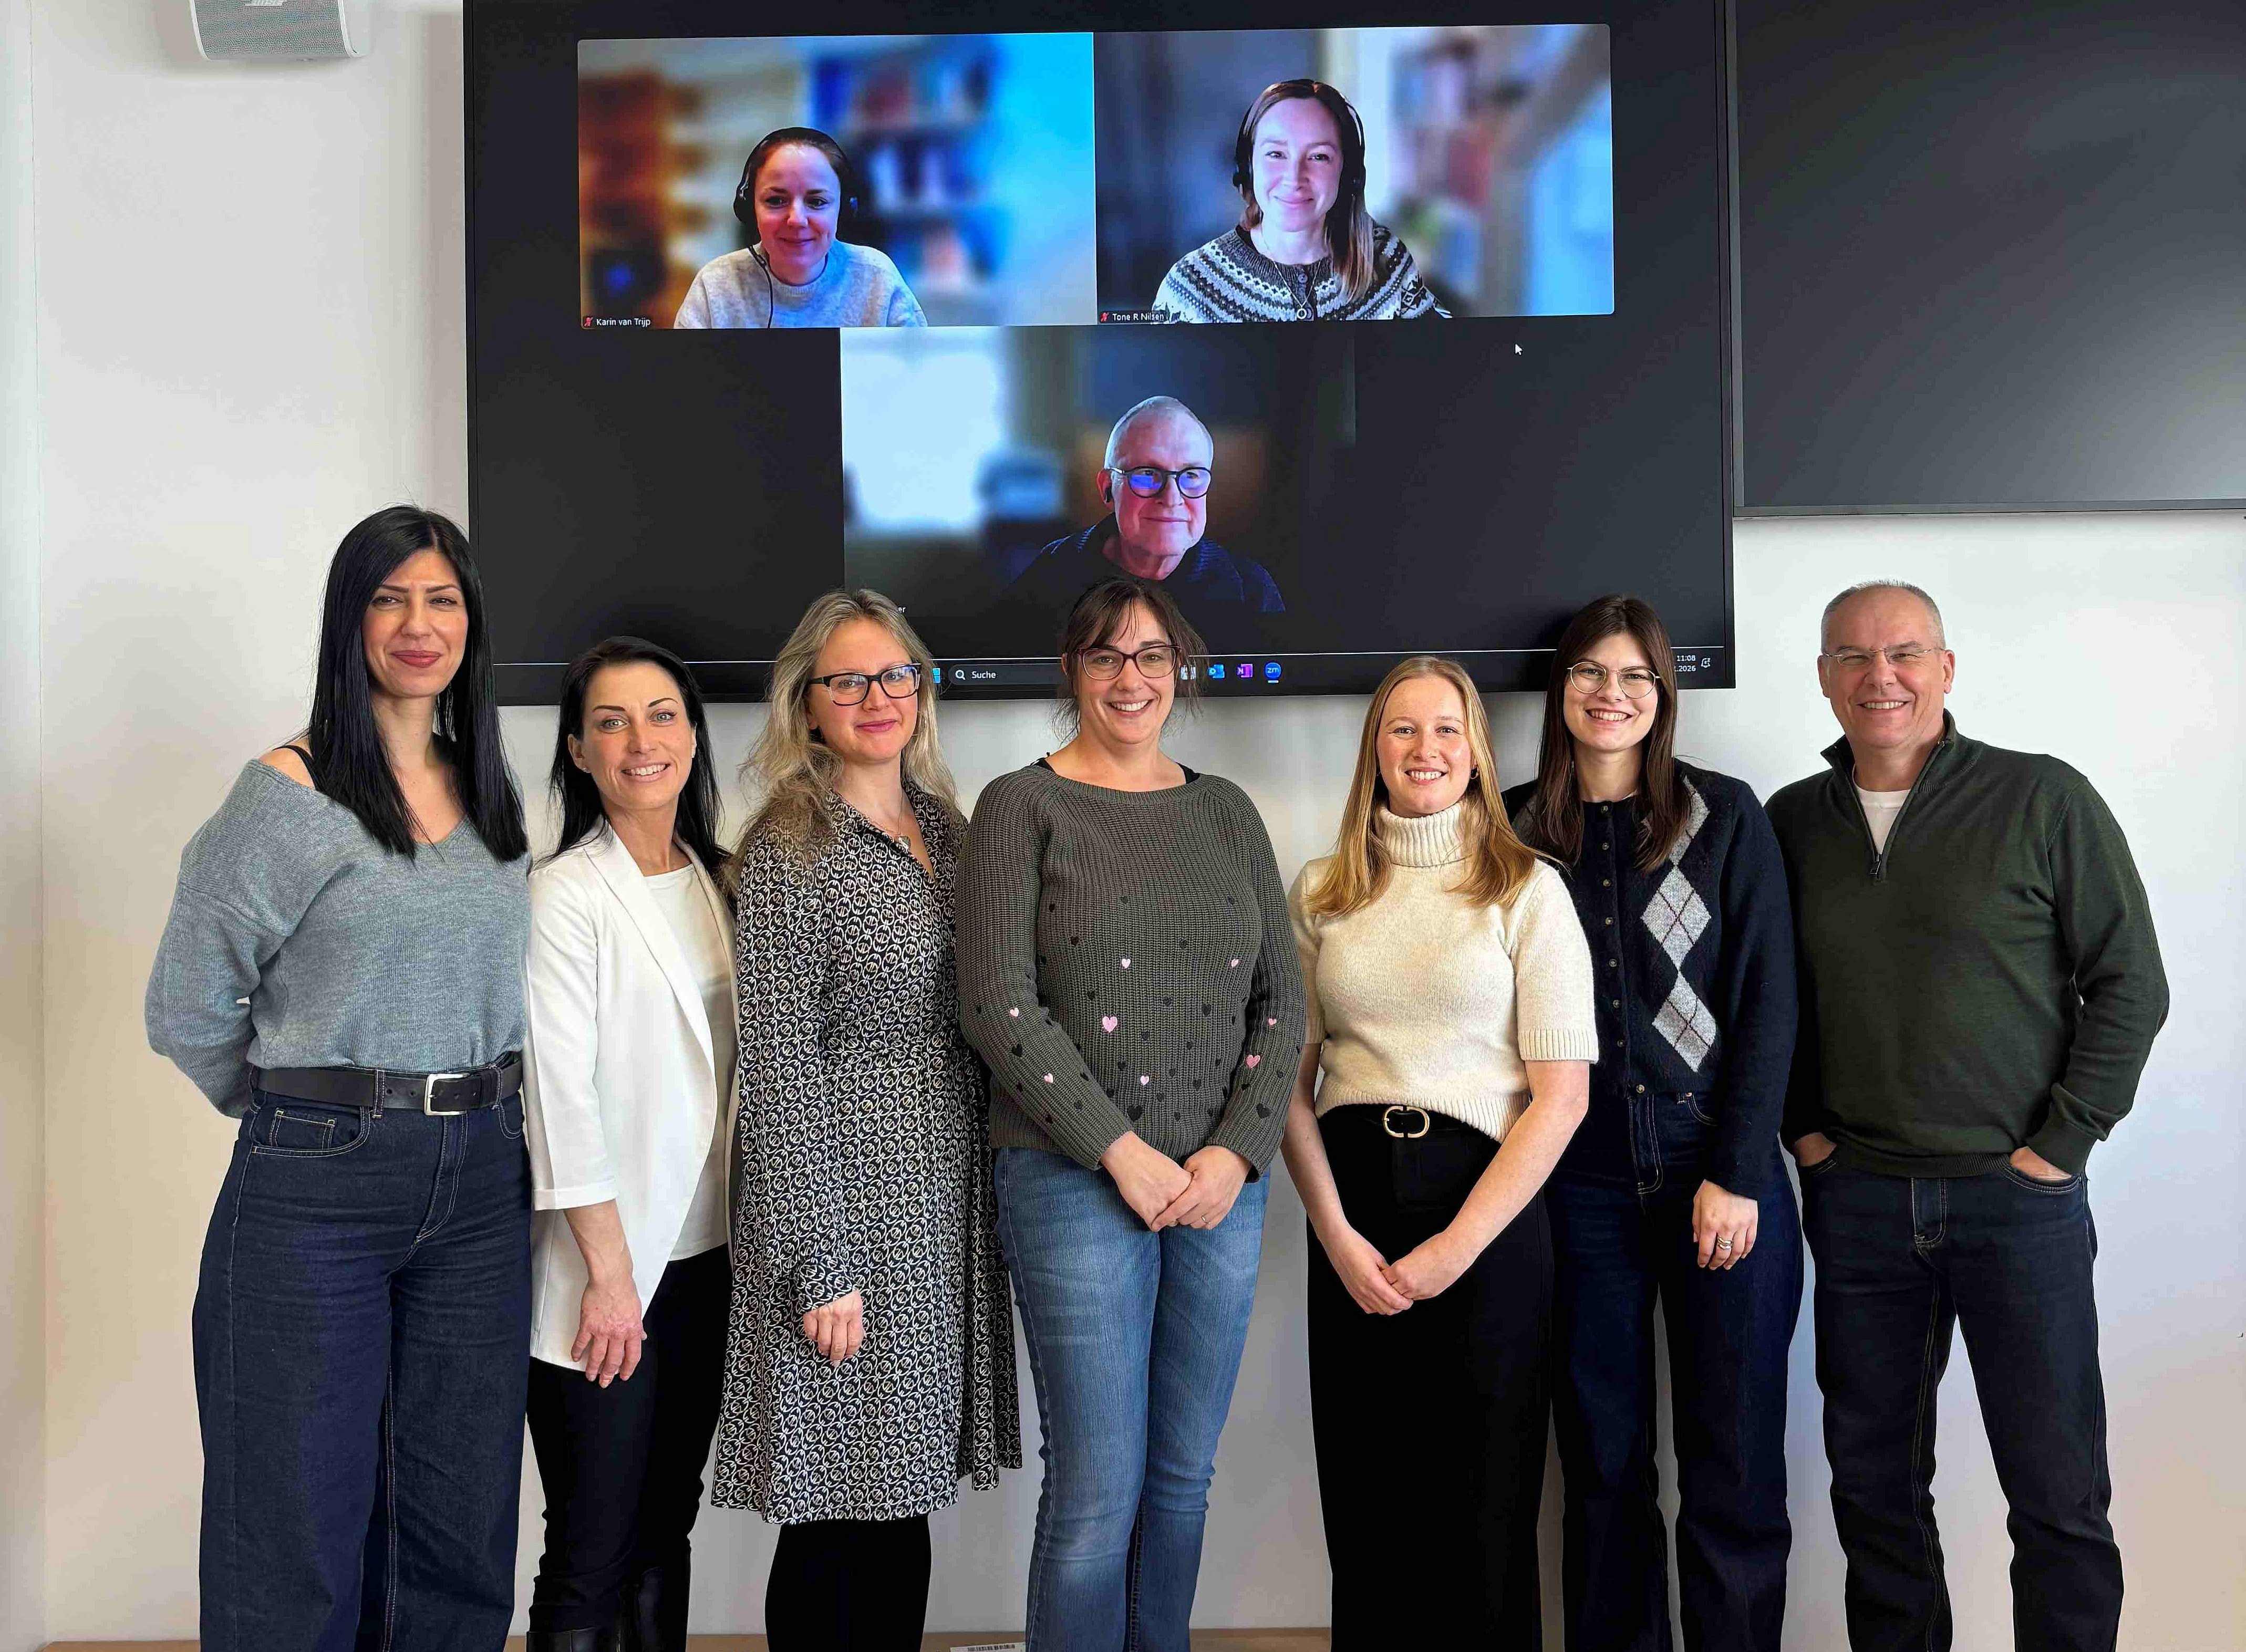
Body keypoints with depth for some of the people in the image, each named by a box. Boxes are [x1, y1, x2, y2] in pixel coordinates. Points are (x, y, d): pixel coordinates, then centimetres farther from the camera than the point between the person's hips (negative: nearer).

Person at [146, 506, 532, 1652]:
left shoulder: (495, 799, 11)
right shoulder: (290, 792, -6)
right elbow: (190, 1007, -3)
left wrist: (461, 1115, 13)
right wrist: (307, 1118, 6)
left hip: (481, 1181, 5)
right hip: (316, 1188, -5)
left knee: (460, 1527, 12)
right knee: (302, 1526, 5)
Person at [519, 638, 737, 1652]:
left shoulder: (712, 883, 10)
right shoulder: (566, 894, -9)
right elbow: (561, 1093, -12)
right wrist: (610, 1272, -13)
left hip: (706, 1255, 6)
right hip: (606, 1267, -6)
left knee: (667, 1529, 15)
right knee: (591, 1557, 2)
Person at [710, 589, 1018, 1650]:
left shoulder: (944, 826, 11)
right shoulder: (789, 854, -10)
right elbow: (778, 1069, -14)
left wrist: (995, 1197, 12)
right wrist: (821, 1266, -16)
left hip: (946, 1197, 7)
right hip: (844, 1198, -6)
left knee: (902, 1501, 15)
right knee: (839, 1520, 3)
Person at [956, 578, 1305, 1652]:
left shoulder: (1225, 811, 11)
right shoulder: (1023, 806, -2)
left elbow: (1280, 997, 9)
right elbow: (997, 1005, -10)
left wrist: (1239, 1149, -5)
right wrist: (1124, 1151, -13)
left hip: (1221, 1182, 4)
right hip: (1077, 1183, -4)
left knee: (1185, 1475, 13)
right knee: (1099, 1492, 0)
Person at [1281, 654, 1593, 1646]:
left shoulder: (1528, 890, 1)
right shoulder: (1319, 894, 9)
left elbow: (1564, 1093, -4)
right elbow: (1290, 1080, 6)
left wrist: (1454, 1248, -10)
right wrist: (1337, 1235, -6)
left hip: (1489, 1201, -2)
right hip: (1351, 1209, 2)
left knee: (1485, 1500, 6)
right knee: (1364, 1501, 9)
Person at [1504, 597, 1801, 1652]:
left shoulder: (1725, 817, 3)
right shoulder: (1516, 832, 6)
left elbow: (1767, 1002, 0)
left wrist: (1737, 1175, -7)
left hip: (1722, 1182, -1)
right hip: (1582, 1193, 1)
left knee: (1734, 1466, 3)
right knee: (1603, 1460, 8)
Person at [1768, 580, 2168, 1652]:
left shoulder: (2044, 800, -4)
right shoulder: (1791, 823, 6)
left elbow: (2130, 984, -2)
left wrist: (2061, 1141, -7)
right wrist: (1801, 1125, 5)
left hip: (2017, 1194, -3)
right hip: (1854, 1196, 3)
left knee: (2058, 1494, 4)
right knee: (1873, 1478, 13)